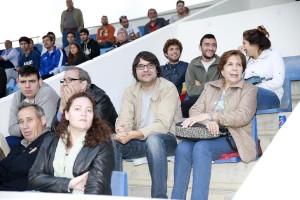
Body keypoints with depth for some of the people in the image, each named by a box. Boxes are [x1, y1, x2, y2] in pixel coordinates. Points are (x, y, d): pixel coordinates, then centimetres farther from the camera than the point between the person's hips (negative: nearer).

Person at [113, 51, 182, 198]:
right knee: (112, 143, -23)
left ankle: (159, 196, -31)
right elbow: (124, 119, -5)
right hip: (139, 141, 4)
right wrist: (121, 130, -31)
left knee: (153, 139, -38)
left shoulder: (168, 88, -10)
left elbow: (163, 125, -21)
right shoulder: (130, 91, 7)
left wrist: (133, 134, -33)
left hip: (167, 140, -4)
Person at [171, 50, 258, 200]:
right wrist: (208, 122, -20)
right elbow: (194, 110, 5)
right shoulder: (210, 86, 18)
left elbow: (242, 116, -10)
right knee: (182, 147, -28)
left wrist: (207, 115, -19)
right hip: (209, 134, 4)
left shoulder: (249, 89, 7)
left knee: (201, 147, -33)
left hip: (231, 138, -3)